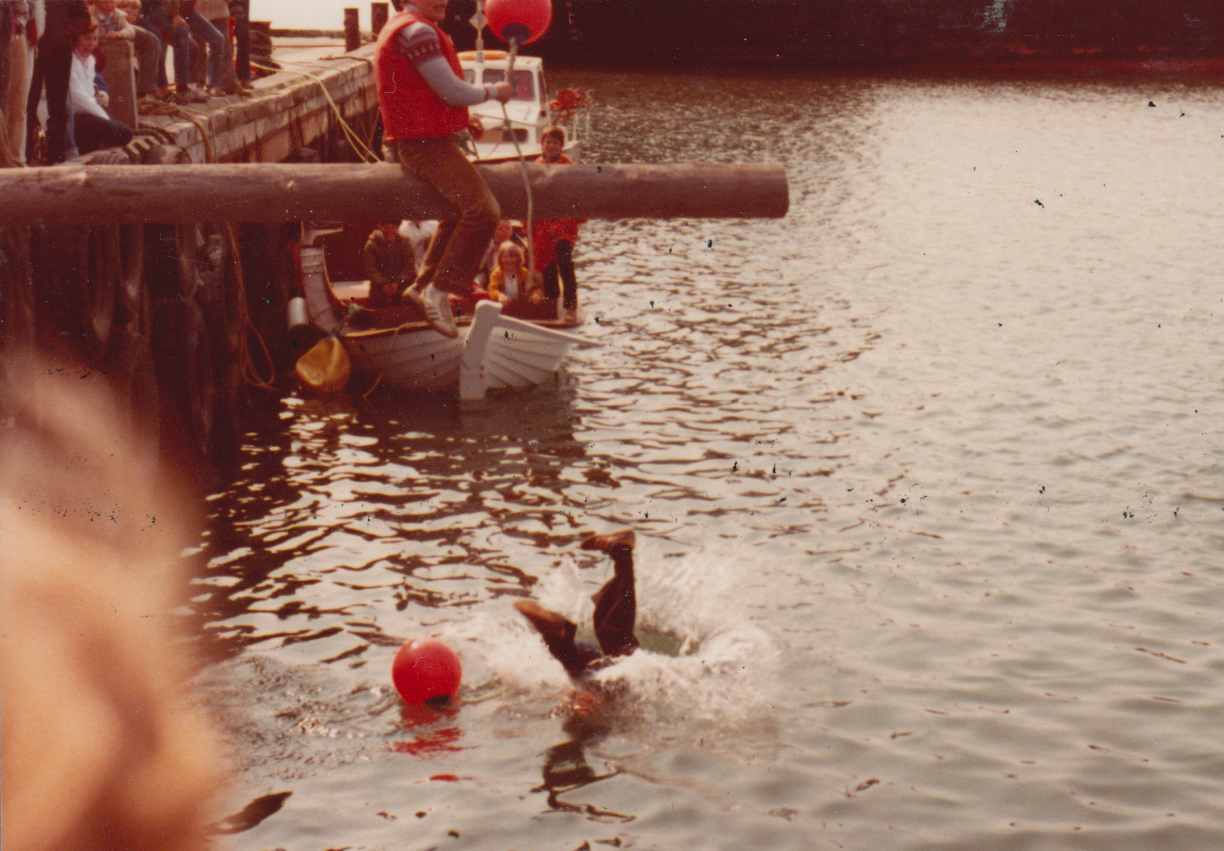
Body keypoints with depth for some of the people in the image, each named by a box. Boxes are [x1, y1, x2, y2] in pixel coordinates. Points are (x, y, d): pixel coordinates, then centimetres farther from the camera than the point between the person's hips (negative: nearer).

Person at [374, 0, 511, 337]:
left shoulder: (403, 27, 18)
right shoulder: (417, 31, -17)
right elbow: (452, 92, -20)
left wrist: (461, 120, 16)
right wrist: (494, 91, -3)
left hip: (429, 141, 11)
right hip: (425, 145, -11)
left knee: (462, 208, 28)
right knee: (483, 209, -22)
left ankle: (424, 284, 31)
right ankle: (440, 291, -19)